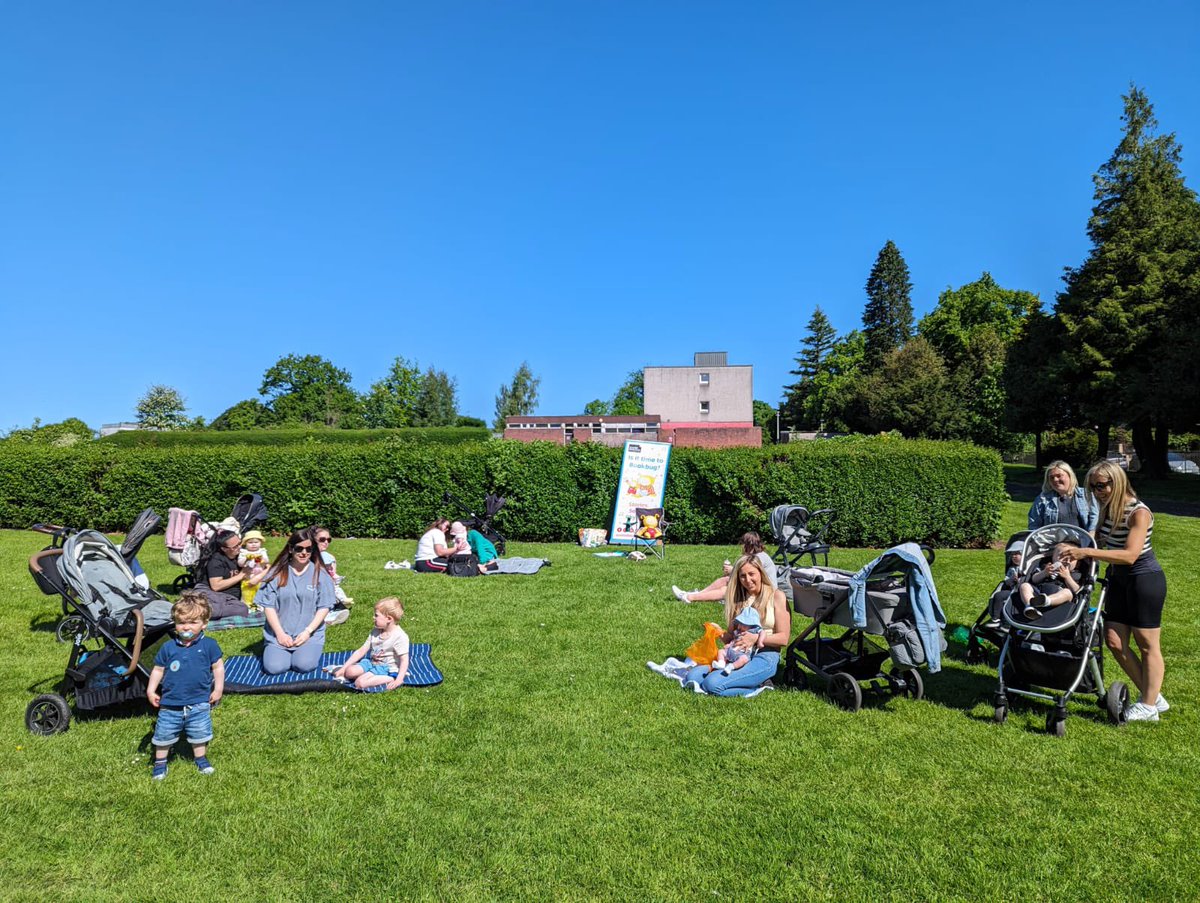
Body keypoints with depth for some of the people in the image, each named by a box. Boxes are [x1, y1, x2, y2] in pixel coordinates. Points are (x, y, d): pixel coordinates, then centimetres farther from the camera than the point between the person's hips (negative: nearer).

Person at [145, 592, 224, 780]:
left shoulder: (209, 645, -7)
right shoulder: (168, 647, -3)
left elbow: (218, 667, -1)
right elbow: (158, 670, 6)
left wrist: (218, 689, -4)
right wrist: (151, 690, -1)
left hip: (199, 703, -1)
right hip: (170, 704, 1)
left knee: (200, 735, 12)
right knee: (163, 736, 12)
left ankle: (201, 759, 32)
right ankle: (160, 763, 33)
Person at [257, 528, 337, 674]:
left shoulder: (319, 573, 0)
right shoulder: (277, 572, 1)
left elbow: (324, 607, -1)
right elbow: (268, 606, 0)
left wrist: (307, 632, -11)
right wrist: (280, 633, -8)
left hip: (310, 634, -1)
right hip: (279, 634, 1)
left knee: (303, 665, -24)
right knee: (274, 667, -20)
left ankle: (313, 650, 10)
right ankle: (285, 652, 13)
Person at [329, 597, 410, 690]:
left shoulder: (400, 637, -18)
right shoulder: (375, 632, 5)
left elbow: (404, 660, -20)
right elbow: (361, 651, 7)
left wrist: (399, 680, -32)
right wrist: (343, 668, 1)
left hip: (386, 668, -6)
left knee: (360, 683, -27)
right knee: (350, 672, -21)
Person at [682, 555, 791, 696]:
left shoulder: (776, 596, 2)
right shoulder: (739, 598, 18)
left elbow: (783, 638, -4)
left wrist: (756, 638, -17)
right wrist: (720, 634, -6)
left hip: (765, 657, -7)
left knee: (713, 683, -28)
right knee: (691, 678, -16)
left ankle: (757, 686, -5)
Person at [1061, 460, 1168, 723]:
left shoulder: (1139, 513, -20)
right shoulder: (1107, 510, 4)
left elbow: (1129, 555, -28)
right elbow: (1100, 543, 12)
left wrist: (1087, 552, -31)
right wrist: (1076, 553, -5)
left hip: (1145, 580, -8)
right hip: (1118, 579, 8)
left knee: (1147, 644, 3)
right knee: (1114, 640, 6)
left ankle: (1149, 706, 15)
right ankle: (1151, 695, 21)